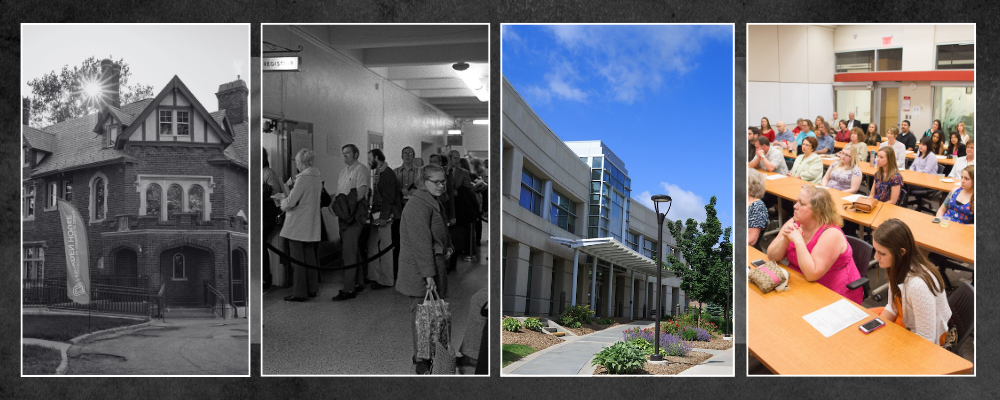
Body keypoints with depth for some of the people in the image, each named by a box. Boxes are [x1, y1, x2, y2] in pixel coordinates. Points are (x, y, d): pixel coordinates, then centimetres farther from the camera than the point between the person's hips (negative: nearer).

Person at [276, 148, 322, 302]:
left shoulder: (302, 178, -18)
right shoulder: (317, 178, 7)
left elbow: (291, 202, -18)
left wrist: (282, 200, 3)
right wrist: (285, 196, 17)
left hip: (297, 224, -8)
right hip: (311, 224, 8)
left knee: (297, 259, 0)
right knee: (310, 257, 14)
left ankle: (299, 293, 3)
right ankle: (312, 289, 21)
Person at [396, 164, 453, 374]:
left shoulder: (434, 202, 15)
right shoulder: (418, 205, -18)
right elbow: (421, 242, -23)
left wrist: (447, 247, 10)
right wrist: (429, 274, -25)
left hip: (434, 264, 10)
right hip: (419, 270, -10)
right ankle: (421, 361, 7)